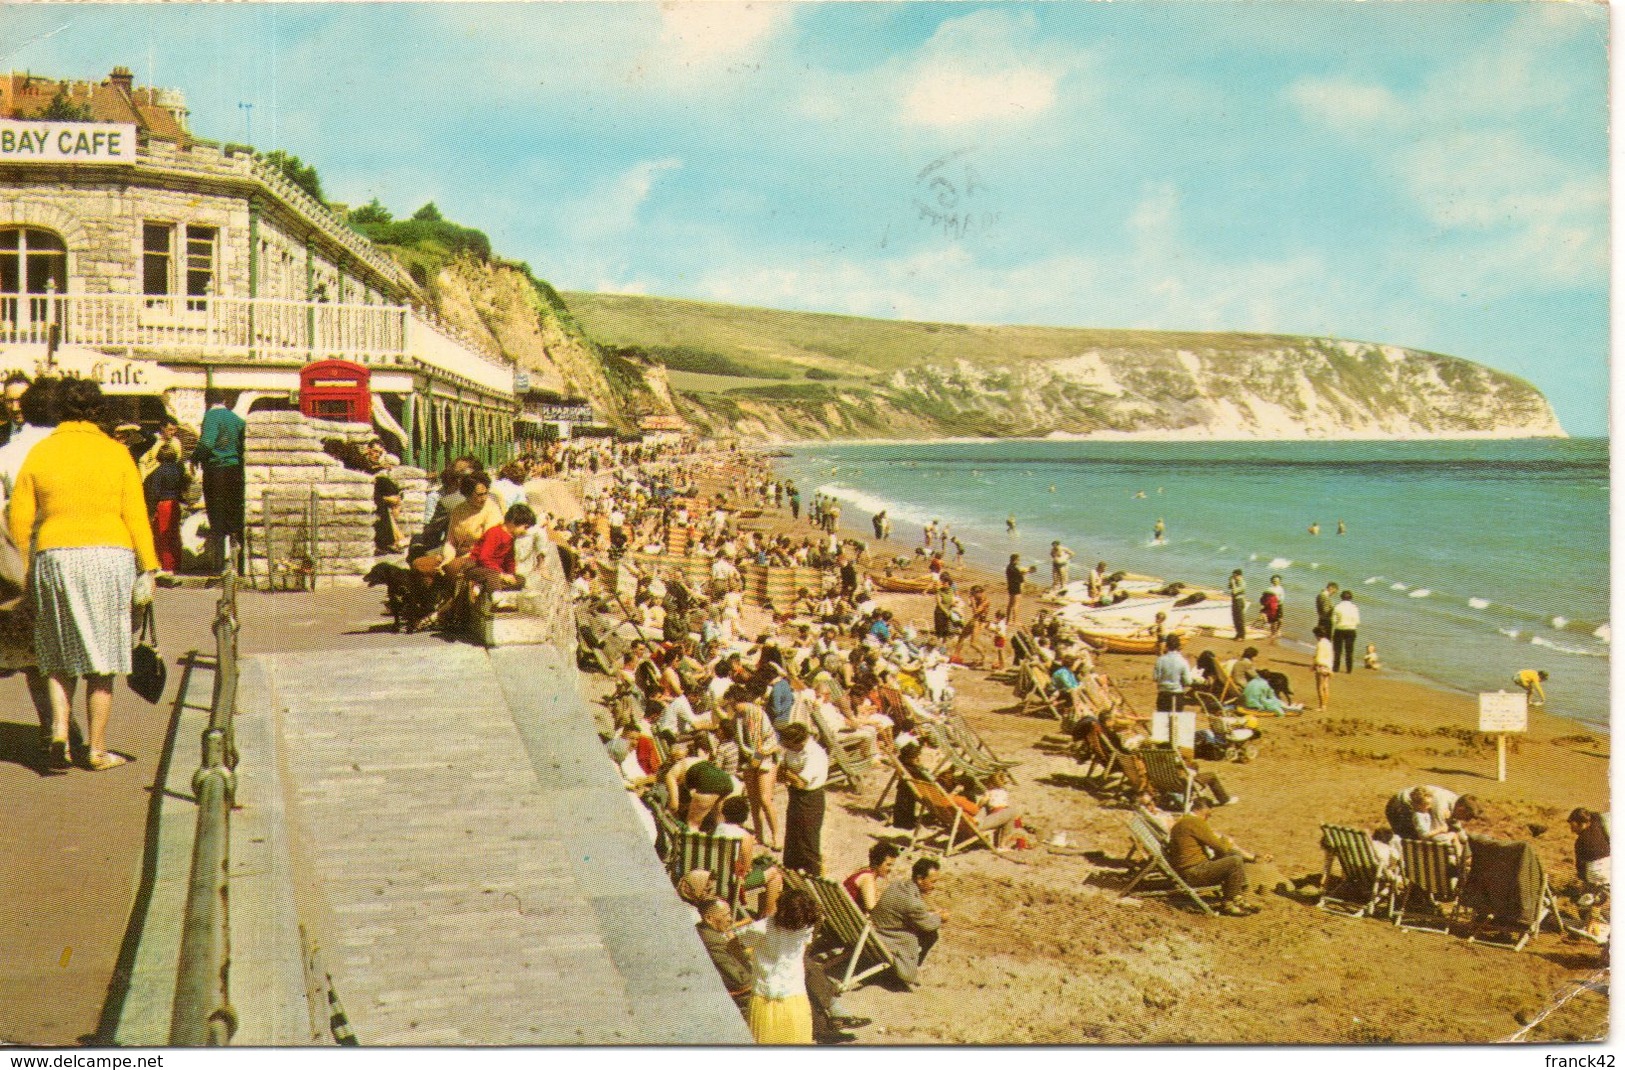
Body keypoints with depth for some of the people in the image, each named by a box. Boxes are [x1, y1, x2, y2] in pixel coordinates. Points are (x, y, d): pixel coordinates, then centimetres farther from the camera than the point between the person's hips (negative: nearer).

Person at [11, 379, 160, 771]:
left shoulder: (39, 453, 4)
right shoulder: (115, 453, 0)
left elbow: (20, 519, 3)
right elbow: (136, 516, -4)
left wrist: (27, 568, 13)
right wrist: (148, 569, -2)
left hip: (54, 558, 1)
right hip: (109, 558, -1)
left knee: (59, 655, 15)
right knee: (101, 658, 6)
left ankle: (59, 732, -3)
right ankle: (97, 749, 9)